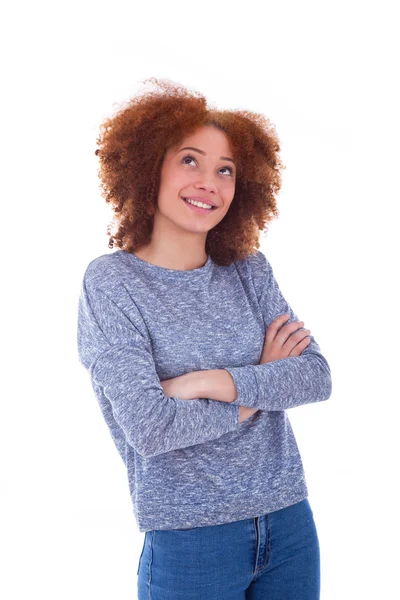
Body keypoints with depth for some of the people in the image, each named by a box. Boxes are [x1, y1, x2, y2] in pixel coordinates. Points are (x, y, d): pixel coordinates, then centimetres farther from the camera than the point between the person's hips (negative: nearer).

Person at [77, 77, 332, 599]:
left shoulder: (249, 268, 3)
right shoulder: (110, 281, -10)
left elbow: (318, 375, -5)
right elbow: (149, 429, -19)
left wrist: (216, 382, -18)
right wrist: (263, 385, -9)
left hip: (290, 523, 4)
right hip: (189, 542, -4)